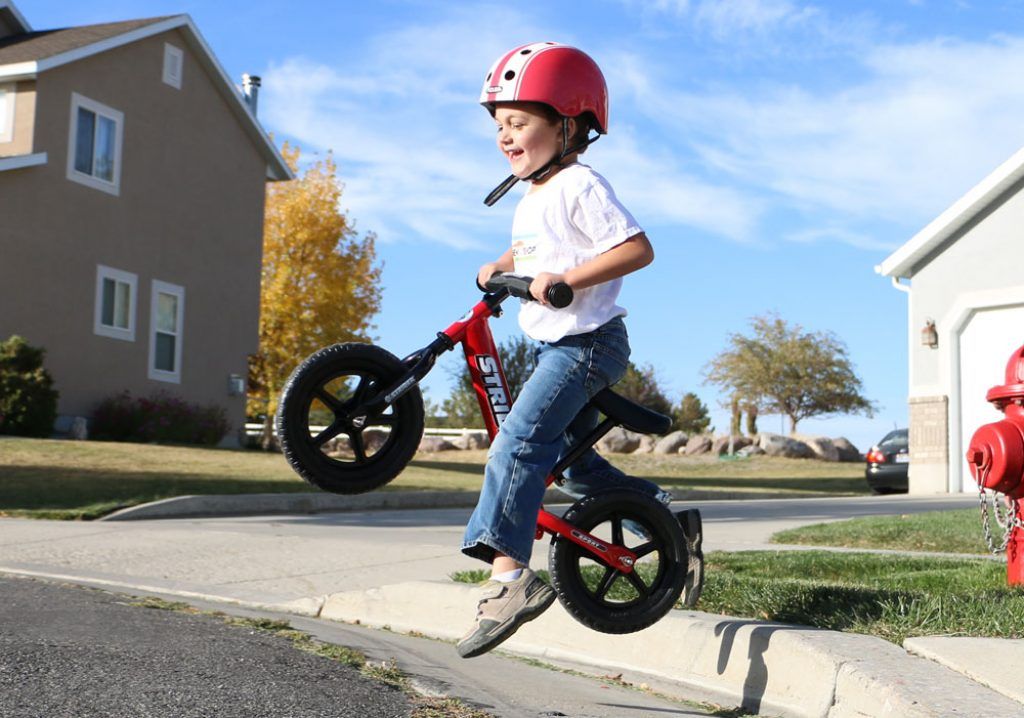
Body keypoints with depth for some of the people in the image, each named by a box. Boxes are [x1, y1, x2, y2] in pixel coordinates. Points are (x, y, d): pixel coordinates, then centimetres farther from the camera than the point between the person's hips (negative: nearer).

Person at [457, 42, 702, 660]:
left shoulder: (580, 186, -13)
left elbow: (637, 248, -23)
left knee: (519, 441, -24)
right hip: (555, 346, 11)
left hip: (588, 342, -11)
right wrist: (498, 268, 18)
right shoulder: (532, 198, 15)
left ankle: (509, 576, -31)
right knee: (573, 457, 18)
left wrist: (567, 279, -28)